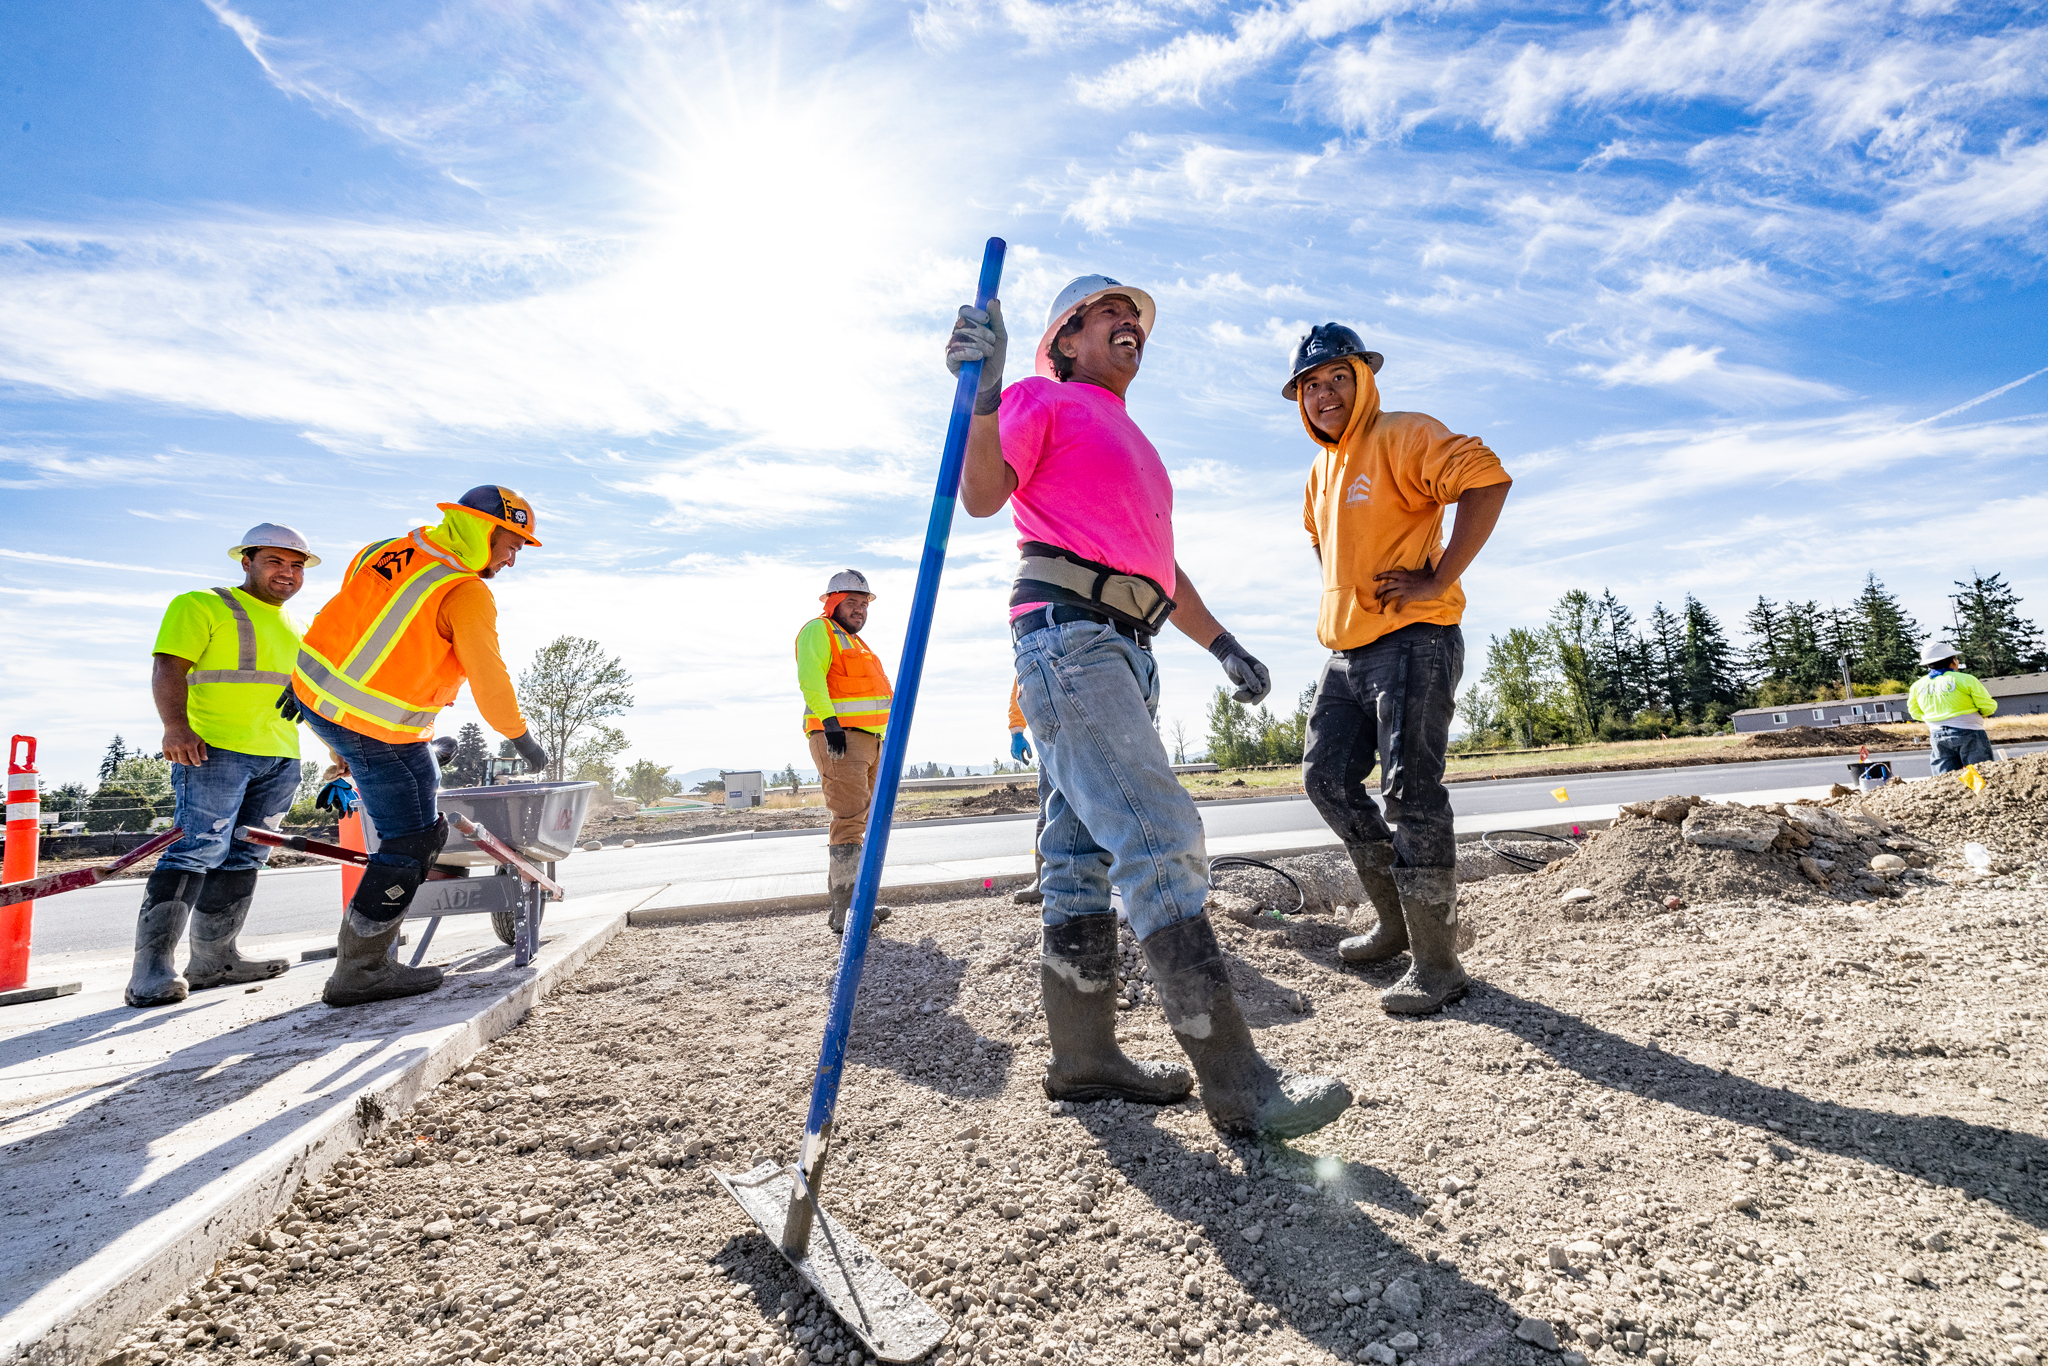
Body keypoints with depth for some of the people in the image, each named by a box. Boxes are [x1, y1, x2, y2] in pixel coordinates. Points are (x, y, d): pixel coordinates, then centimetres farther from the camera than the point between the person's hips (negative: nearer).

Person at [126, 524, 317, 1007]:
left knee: (244, 858, 6)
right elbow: (168, 665, -8)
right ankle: (152, 967, -13)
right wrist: (175, 726, -23)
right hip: (213, 749, -7)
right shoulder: (202, 606, 4)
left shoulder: (295, 630, 24)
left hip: (279, 759, 7)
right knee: (198, 850, -15)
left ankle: (214, 959, 11)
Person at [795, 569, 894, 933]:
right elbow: (810, 680, -15)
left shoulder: (857, 644, 29)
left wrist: (882, 741, 25)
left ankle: (841, 903, 14)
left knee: (858, 821, 9)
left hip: (869, 740, 10)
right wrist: (830, 723, -25)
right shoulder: (819, 631, 0)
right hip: (838, 737, -10)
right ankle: (845, 910, -15)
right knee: (850, 819, -15)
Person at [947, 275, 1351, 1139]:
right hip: (1067, 634, -9)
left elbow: (1161, 566, 31)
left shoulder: (1131, 445, 32)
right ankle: (1235, 1081, -14)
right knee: (1160, 837, -17)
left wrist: (1223, 647, 24)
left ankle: (1083, 1057, 14)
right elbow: (982, 495, -9)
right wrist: (983, 392, -22)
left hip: (1126, 650, 9)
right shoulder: (1042, 400, 7)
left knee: (1086, 852, 7)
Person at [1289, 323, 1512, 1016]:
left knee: (1410, 795, -11)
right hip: (1345, 652, 9)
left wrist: (1439, 581, -24)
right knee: (1327, 778, 8)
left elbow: (1488, 479, -22)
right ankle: (1395, 920, 24)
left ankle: (1436, 963, 0)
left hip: (1411, 643, -9)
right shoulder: (1322, 470, 19)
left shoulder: (1402, 436, -7)